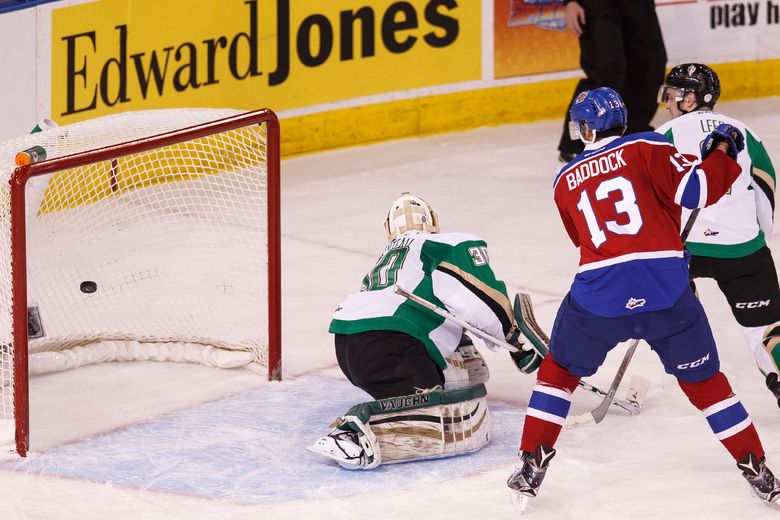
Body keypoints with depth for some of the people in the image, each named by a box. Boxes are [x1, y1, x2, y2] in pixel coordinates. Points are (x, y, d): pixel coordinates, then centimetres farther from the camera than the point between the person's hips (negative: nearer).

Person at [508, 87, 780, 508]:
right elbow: (695, 189, -8)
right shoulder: (646, 147, 4)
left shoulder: (565, 181, 16)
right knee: (704, 380, 15)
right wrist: (722, 152, 9)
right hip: (666, 291, -1)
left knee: (560, 371, 24)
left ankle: (531, 466, 17)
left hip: (598, 296, 1)